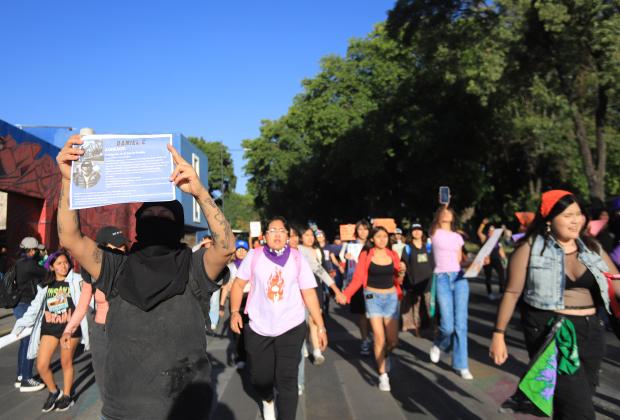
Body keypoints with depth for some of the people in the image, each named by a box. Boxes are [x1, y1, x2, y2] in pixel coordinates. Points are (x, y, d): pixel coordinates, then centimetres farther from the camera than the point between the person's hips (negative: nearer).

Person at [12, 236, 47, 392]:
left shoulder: (18, 264, 10)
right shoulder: (29, 264, -18)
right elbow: (46, 274, -10)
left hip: (19, 306, 10)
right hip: (27, 307, -10)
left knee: (24, 342, 16)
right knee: (30, 343, -3)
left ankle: (20, 377, 25)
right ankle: (26, 380, 4)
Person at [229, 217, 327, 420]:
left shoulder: (297, 259, -4)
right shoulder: (254, 256, -3)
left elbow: (309, 293, -3)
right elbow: (239, 284, 4)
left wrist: (321, 327, -4)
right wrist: (234, 312, -8)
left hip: (291, 327, -1)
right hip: (258, 327, 1)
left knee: (287, 379, -1)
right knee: (259, 376, 15)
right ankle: (267, 401, 49)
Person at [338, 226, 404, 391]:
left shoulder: (393, 255, 2)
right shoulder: (366, 255, -6)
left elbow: (397, 280, 9)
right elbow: (358, 279, -9)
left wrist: (400, 276, -15)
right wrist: (345, 294, -23)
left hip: (391, 297, 3)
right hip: (373, 297, -2)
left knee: (393, 340, 3)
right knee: (379, 338, -5)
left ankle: (385, 354, 39)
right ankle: (383, 375, 12)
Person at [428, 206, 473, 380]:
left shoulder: (458, 237, 17)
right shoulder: (435, 233, 5)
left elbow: (459, 260, 17)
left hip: (459, 277, 4)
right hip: (442, 278, -4)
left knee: (460, 323, 0)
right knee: (448, 325, -11)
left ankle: (460, 364, 11)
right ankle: (439, 345, 24)